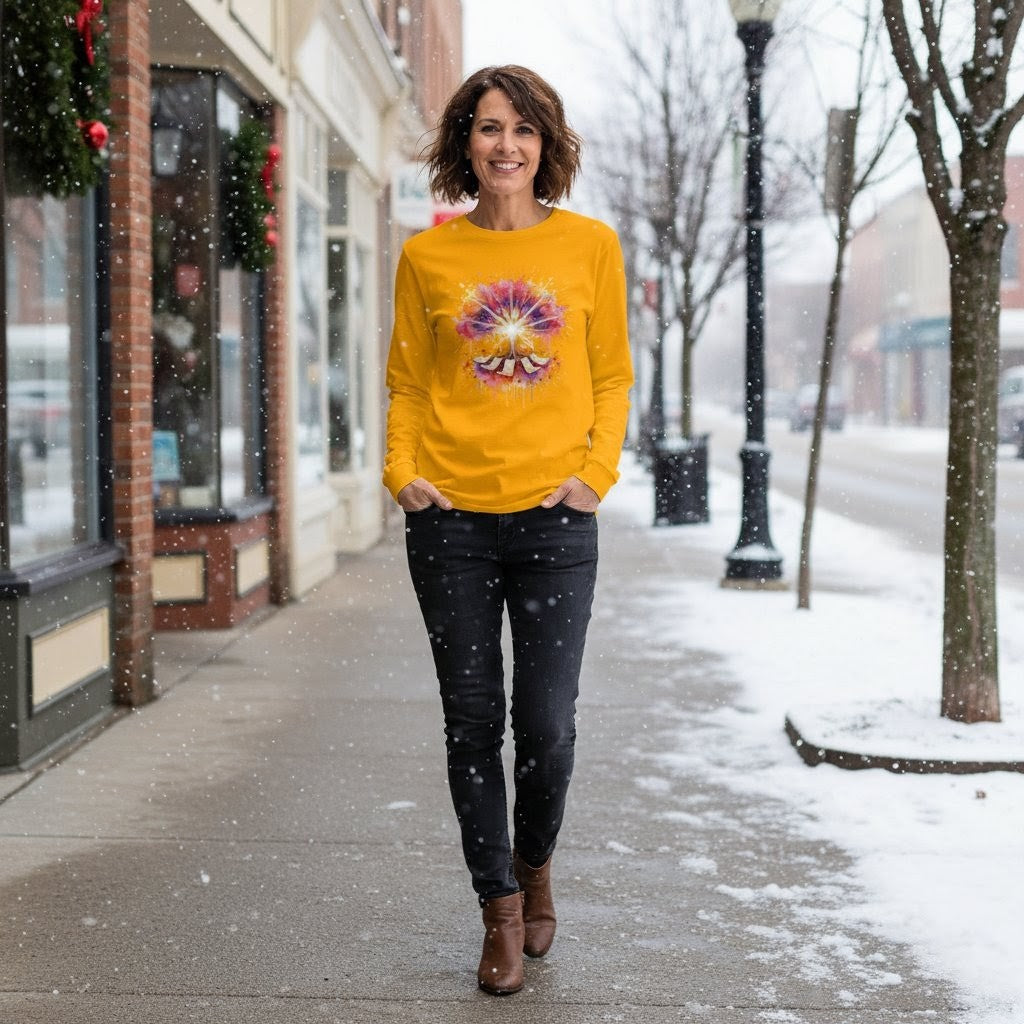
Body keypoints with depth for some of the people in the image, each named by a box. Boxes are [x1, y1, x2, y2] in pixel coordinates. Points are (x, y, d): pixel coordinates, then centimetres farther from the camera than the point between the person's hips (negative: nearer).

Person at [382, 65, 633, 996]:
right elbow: (406, 382, 12)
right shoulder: (427, 256, 6)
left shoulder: (589, 245, 5)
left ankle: (534, 867, 29)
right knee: (473, 722, 5)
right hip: (451, 519, 1)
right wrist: (402, 471, -3)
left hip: (555, 518, -1)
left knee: (547, 723, -1)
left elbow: (613, 375, 9)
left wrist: (598, 470, -5)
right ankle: (501, 912, 20)